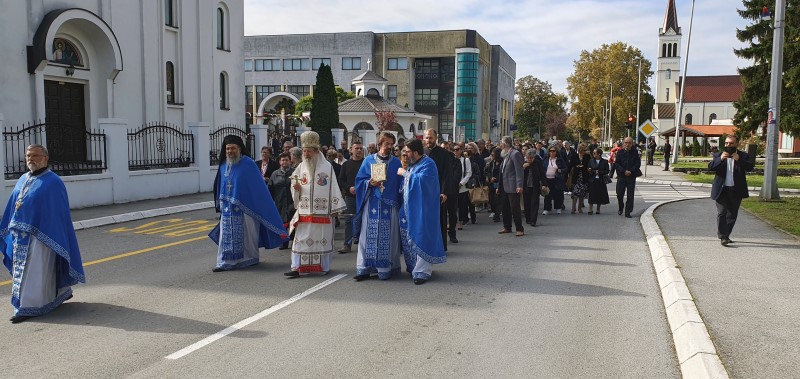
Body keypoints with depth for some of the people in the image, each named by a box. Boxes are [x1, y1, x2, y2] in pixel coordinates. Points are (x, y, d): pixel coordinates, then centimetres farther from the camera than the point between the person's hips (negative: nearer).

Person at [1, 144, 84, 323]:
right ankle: (62, 293, 30)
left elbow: (59, 213, -12)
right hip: (20, 235, 8)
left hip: (40, 235, -8)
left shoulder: (53, 183, -10)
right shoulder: (22, 180, 12)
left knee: (34, 273, -4)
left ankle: (28, 308, 2)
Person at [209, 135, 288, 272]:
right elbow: (219, 186, 17)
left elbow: (259, 186, -8)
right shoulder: (223, 165, 7)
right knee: (226, 235, 2)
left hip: (245, 207, -4)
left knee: (247, 234, 6)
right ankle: (225, 262, 6)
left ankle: (251, 259, 21)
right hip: (228, 208, 4)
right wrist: (220, 205, 15)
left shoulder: (248, 164, -8)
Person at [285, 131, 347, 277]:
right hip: (304, 211, 3)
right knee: (300, 238, -2)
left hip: (322, 212, -3)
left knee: (323, 238, 5)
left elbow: (333, 187, -1)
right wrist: (296, 188, -9)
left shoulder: (327, 166, -2)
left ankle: (324, 267, 18)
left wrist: (335, 207, -3)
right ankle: (297, 267, -1)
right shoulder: (301, 167, 8)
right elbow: (295, 192, 14)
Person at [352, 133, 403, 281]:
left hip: (389, 205, 0)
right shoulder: (369, 160, 8)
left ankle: (385, 269, 8)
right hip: (372, 204, 0)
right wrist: (370, 183, -12)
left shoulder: (396, 162, 8)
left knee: (387, 237, 0)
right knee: (368, 235, 0)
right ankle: (364, 268, 5)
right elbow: (360, 180, 7)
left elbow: (400, 184, 7)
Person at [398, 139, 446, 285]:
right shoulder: (411, 164, 14)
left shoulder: (428, 164, -12)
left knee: (420, 239, -6)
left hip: (421, 211, -9)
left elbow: (422, 181, -29)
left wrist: (405, 173, -19)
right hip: (409, 209, 9)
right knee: (408, 240, 13)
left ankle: (422, 271, -1)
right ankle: (413, 267, 26)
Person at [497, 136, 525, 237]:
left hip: (513, 187, -9)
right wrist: (499, 187, 19)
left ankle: (520, 229, 4)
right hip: (505, 187, 9)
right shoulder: (505, 155, 15)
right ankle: (507, 227, 24)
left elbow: (519, 171, -17)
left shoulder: (515, 154, -12)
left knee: (515, 208, -4)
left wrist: (519, 186, -23)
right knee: (505, 207, 13)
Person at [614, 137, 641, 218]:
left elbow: (638, 163, -2)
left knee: (630, 196, 0)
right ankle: (620, 208, 29)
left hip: (631, 176, 0)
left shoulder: (635, 152, 0)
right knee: (619, 194, 4)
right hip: (621, 176, 0)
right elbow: (616, 164, -3)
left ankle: (628, 212, 8)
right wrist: (624, 171, -15)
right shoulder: (620, 152, 0)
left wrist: (631, 171, -15)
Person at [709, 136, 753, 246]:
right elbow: (710, 167, -9)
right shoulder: (718, 155, 5)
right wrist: (720, 159, -25)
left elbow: (750, 167, -11)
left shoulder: (743, 156, 4)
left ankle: (725, 235, 24)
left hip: (736, 191, 1)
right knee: (721, 213, -9)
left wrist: (739, 160, -27)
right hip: (721, 190, -1)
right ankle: (722, 236, -7)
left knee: (732, 214, 10)